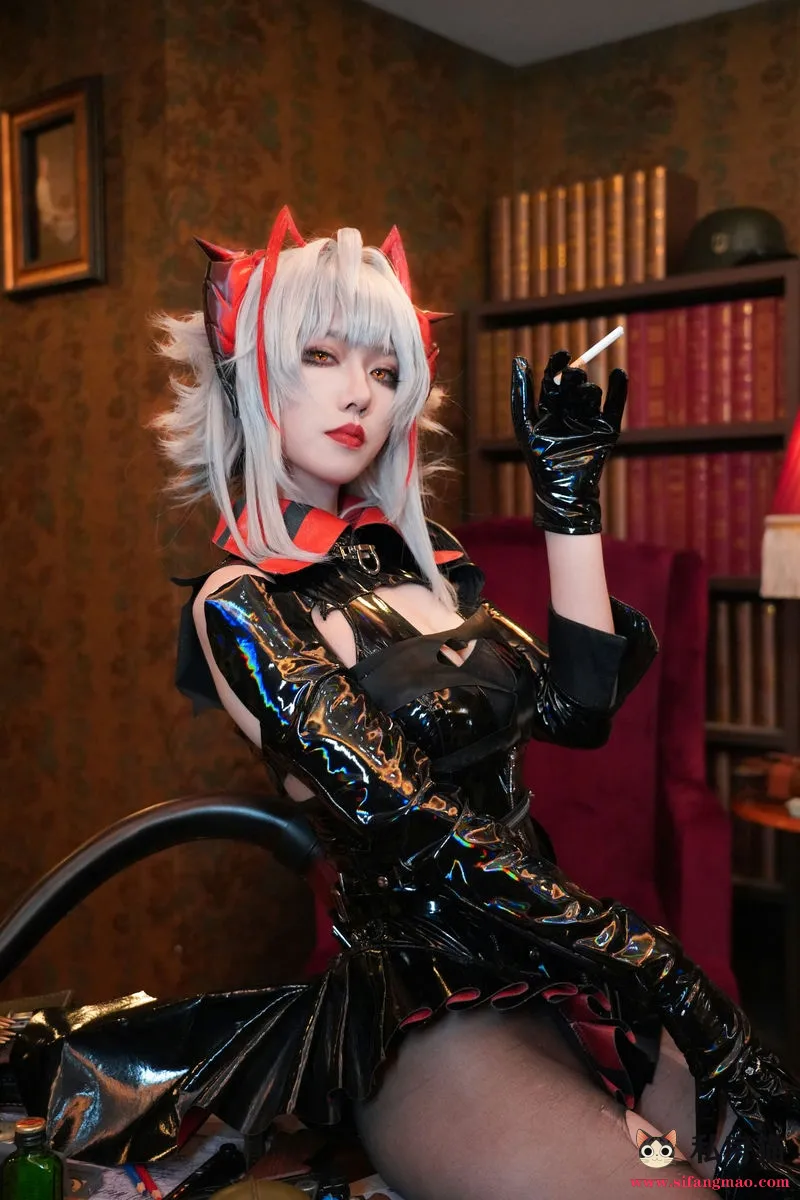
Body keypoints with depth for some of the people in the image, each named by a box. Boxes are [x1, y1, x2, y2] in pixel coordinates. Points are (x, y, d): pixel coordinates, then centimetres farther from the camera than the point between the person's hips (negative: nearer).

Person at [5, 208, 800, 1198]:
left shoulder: (411, 556, 11)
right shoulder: (240, 603, -9)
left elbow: (577, 707, 5)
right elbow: (417, 830, -17)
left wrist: (570, 500, 4)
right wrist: (657, 968, -19)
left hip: (553, 973, 6)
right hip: (433, 1029, -6)